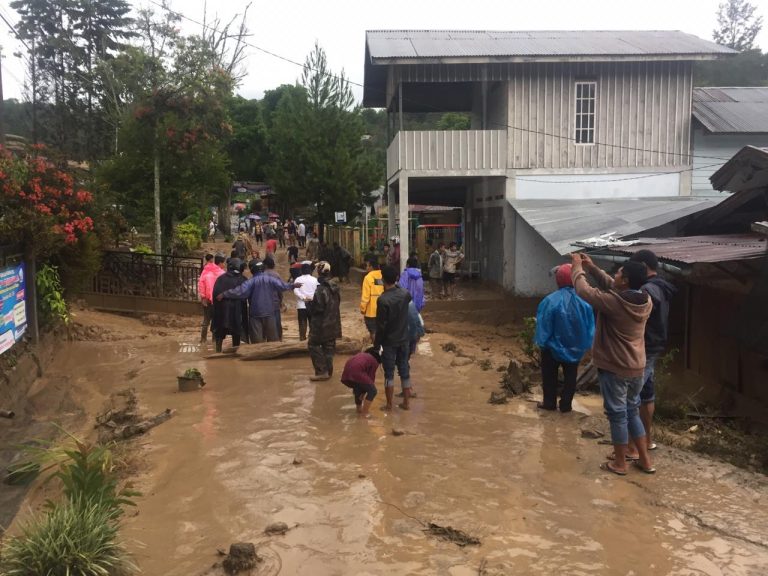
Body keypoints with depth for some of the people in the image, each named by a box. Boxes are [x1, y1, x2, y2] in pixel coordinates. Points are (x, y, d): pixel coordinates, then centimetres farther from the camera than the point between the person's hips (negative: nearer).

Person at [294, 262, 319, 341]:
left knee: (302, 321, 5)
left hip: (301, 304, 0)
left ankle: (302, 336, 3)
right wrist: (312, 297, 1)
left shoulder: (298, 279, -2)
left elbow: (295, 291, -13)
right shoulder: (314, 279, 0)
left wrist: (303, 297, -11)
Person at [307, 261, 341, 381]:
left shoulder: (320, 290, -22)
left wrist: (309, 303, -3)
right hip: (333, 324, 8)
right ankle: (328, 370, 21)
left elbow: (316, 308, -23)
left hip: (321, 325, -8)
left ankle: (321, 371, 1)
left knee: (313, 345, 4)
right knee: (329, 347, 15)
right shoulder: (335, 288, 5)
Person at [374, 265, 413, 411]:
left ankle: (389, 405, 12)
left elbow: (381, 325, -18)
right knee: (404, 370, 13)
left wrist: (376, 344, -7)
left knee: (389, 373, 5)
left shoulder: (383, 300, -21)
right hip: (403, 339, 5)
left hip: (389, 342, -5)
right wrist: (396, 285, 19)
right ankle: (406, 402, 21)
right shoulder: (405, 294, -5)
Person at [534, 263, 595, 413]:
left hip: (553, 347, -2)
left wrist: (541, 343, -1)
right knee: (570, 377, 18)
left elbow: (543, 327, -16)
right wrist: (585, 345, 7)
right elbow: (590, 326, -5)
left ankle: (549, 403, 26)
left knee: (550, 376, 17)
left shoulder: (550, 301, -23)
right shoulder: (584, 301, -13)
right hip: (575, 348, 3)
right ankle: (566, 405, 26)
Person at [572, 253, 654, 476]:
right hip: (636, 368, 7)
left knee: (617, 415, 7)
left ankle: (619, 463, 20)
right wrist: (592, 267, 11)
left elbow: (584, 291, -12)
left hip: (614, 369, -7)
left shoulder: (614, 303, -23)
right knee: (632, 411, 21)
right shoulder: (646, 301, -2)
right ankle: (645, 460, 27)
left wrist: (578, 267, 4)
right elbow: (611, 286, 12)